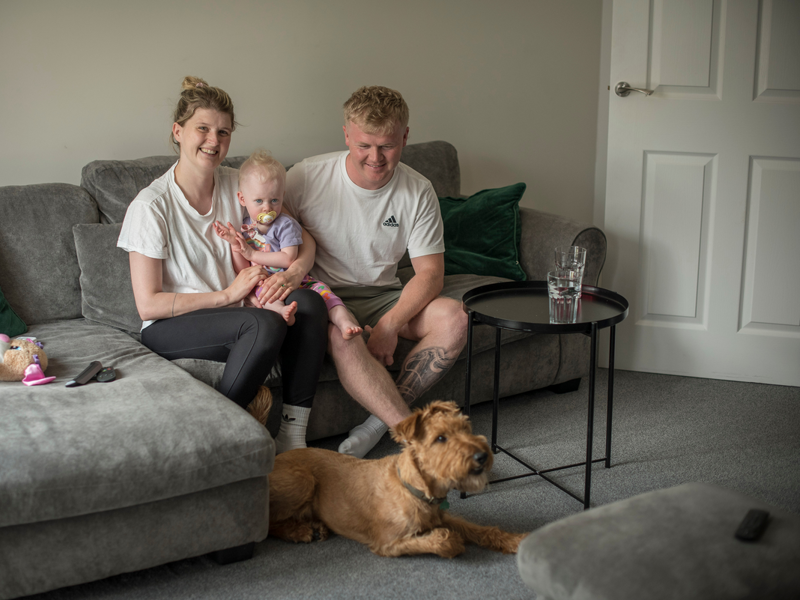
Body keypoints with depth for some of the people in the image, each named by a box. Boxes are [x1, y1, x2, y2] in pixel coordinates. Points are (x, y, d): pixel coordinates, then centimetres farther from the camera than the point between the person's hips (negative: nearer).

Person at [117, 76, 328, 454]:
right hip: (170, 327, -5)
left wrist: (292, 275, -17)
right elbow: (148, 305, -14)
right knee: (265, 324, -33)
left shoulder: (239, 185, 3)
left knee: (309, 304, -25)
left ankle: (292, 437, -19)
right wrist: (228, 294, -17)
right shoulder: (151, 206, -12)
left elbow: (304, 241, 6)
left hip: (233, 311, 5)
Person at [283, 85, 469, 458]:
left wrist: (390, 324, -21)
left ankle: (380, 422, -20)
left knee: (453, 318, -24)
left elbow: (430, 273, -5)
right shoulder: (306, 177, -10)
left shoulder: (418, 192, -4)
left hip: (383, 296, 3)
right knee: (343, 338, -38)